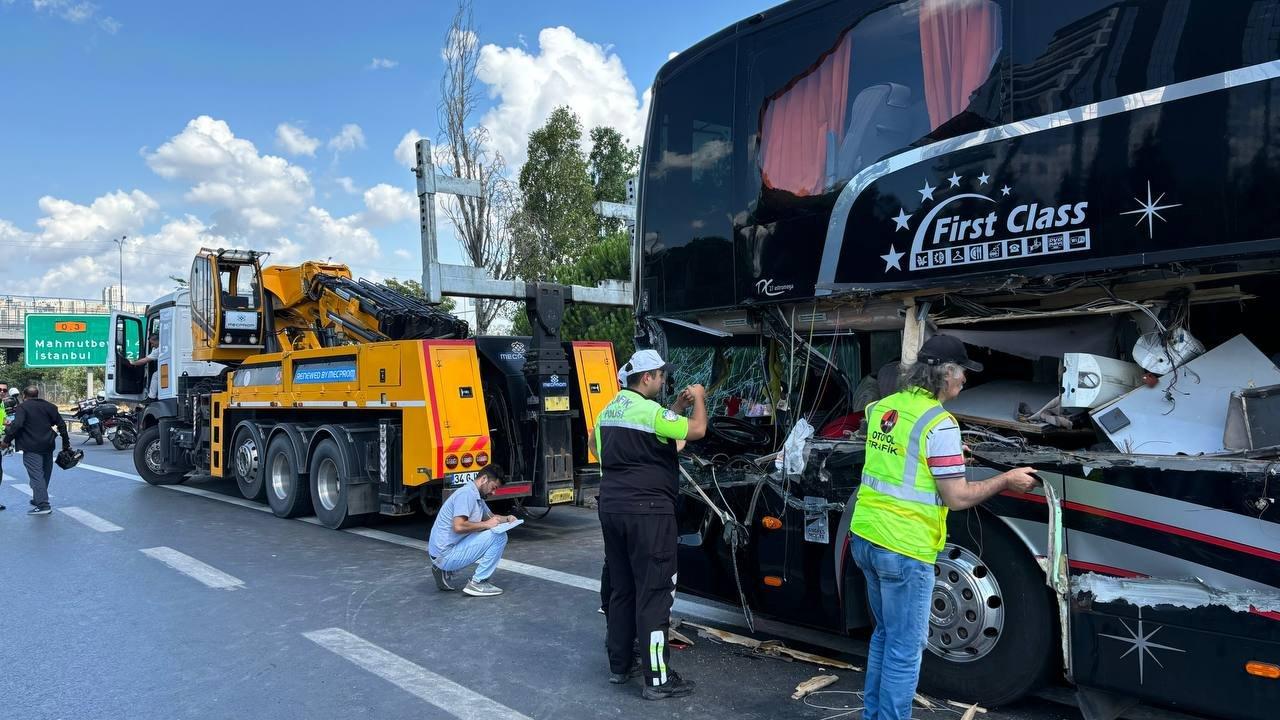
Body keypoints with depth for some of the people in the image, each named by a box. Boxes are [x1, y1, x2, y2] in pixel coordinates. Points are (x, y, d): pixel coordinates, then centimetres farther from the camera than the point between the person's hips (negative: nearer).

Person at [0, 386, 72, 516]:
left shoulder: (23, 407, -3)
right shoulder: (49, 406, 13)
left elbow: (16, 425, -18)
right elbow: (61, 424, 11)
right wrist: (66, 443, 16)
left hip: (32, 448, -6)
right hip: (48, 447, 6)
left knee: (36, 475, -9)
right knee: (45, 474, 16)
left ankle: (43, 505, -18)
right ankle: (38, 500, 29)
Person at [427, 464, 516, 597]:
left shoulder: (476, 496, 14)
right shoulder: (466, 493, -16)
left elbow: (491, 516, 29)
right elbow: (458, 526, -28)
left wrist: (507, 518, 9)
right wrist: (486, 524, -16)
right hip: (447, 555, -10)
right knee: (499, 536, -11)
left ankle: (446, 571, 15)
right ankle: (477, 583, -6)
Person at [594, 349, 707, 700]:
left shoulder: (609, 411, 14)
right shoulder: (649, 410, -14)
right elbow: (696, 430, -12)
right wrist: (698, 398, 3)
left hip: (611, 508, 9)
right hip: (646, 510, -9)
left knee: (621, 589, 17)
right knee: (654, 593, -4)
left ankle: (619, 665, 26)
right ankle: (657, 678, 0)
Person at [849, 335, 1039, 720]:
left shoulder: (882, 407, 7)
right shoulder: (939, 424, -16)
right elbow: (957, 498, -13)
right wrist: (1007, 480, 0)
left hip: (865, 537, 8)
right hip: (903, 548, -8)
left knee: (885, 634, 23)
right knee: (904, 649, 6)